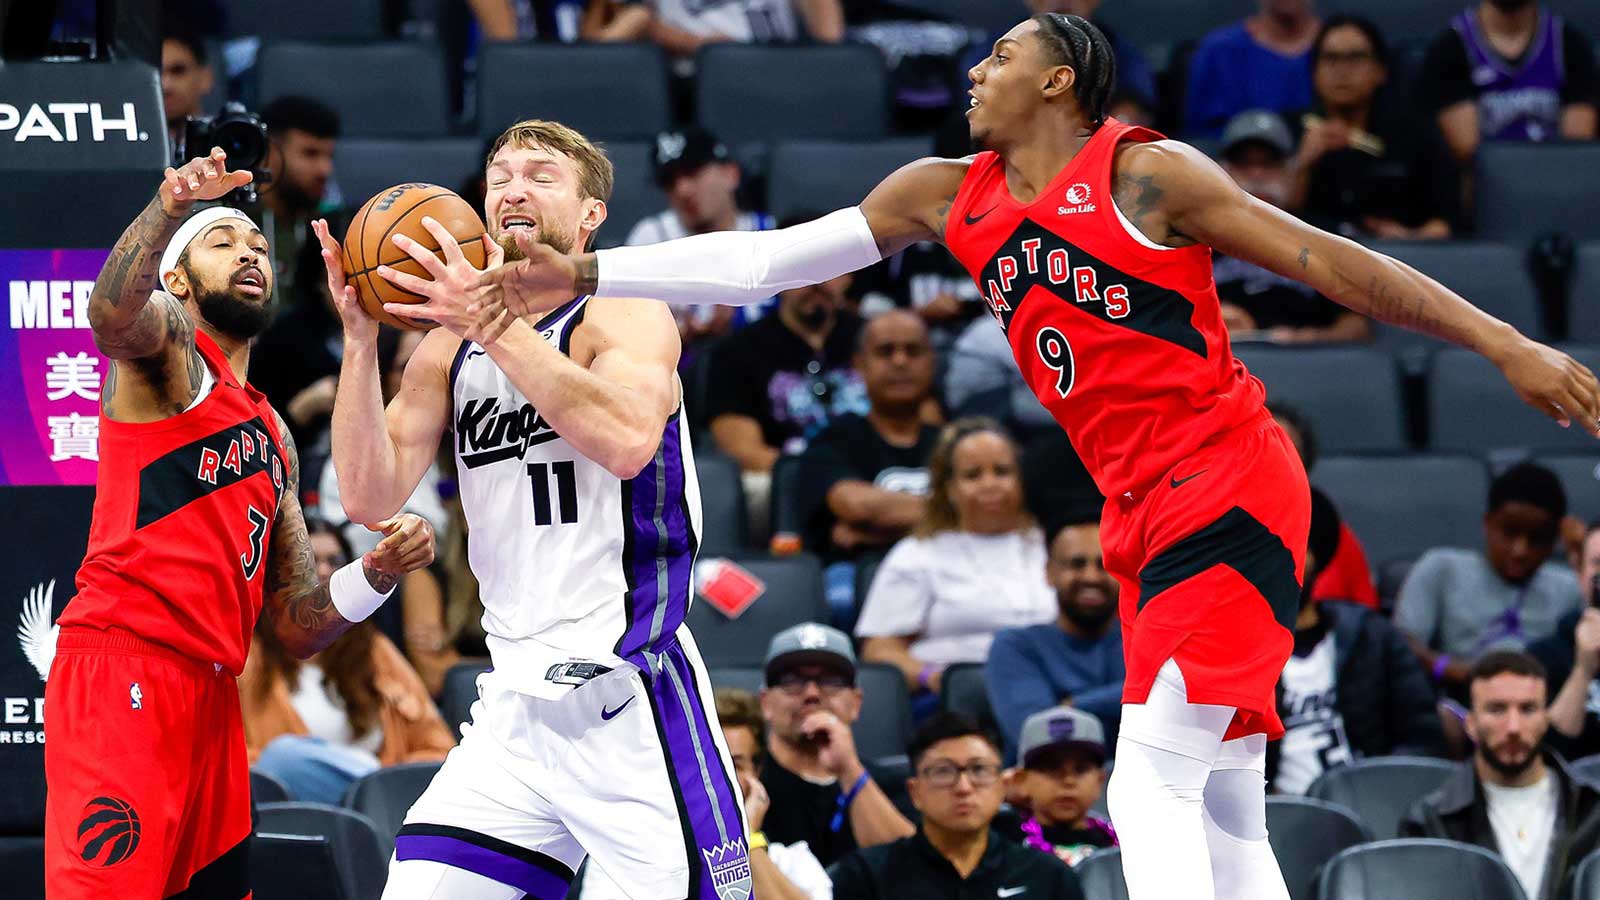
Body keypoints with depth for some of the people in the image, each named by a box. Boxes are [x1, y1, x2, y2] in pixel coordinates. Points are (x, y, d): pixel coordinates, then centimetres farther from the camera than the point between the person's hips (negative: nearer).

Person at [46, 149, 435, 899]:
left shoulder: (273, 438, 26)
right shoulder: (167, 345, 5)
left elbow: (297, 628, 24)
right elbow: (112, 311, -23)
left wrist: (377, 573, 4)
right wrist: (169, 210, -42)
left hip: (211, 696, 8)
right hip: (123, 670, -8)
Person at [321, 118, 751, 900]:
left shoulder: (625, 315, -4)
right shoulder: (448, 349, 13)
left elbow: (629, 440, -25)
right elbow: (371, 498, 2)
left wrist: (493, 321, -26)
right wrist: (361, 340, -8)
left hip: (631, 698, -5)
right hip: (513, 709, 5)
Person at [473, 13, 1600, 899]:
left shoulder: (1144, 173, -8)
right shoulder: (949, 197, 12)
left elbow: (1330, 261, -7)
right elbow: (769, 259, 12)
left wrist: (1508, 346, -10)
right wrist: (587, 274, 6)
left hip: (1231, 492, -8)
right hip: (1146, 521, 8)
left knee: (1153, 779, -18)